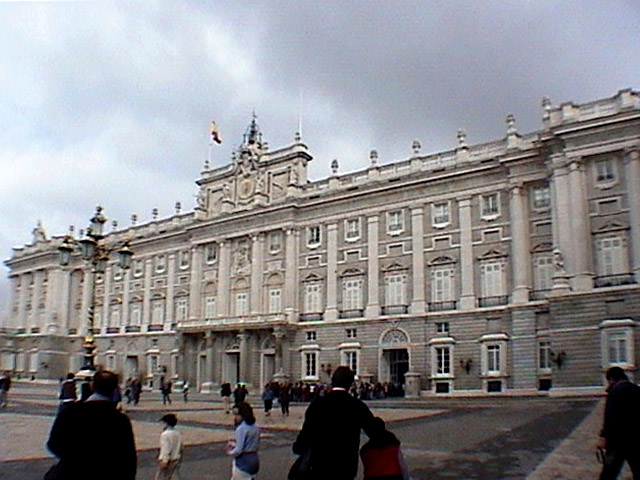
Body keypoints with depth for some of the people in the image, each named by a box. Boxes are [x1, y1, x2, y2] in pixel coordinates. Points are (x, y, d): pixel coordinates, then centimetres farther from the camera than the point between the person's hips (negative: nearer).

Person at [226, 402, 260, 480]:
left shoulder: (241, 428, -17)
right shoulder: (256, 427, 6)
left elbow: (238, 450, -19)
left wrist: (229, 452, 2)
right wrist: (234, 444, 14)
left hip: (243, 462, -8)